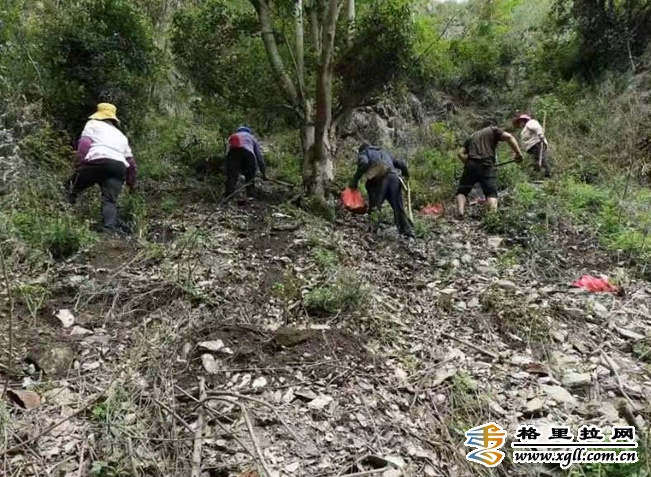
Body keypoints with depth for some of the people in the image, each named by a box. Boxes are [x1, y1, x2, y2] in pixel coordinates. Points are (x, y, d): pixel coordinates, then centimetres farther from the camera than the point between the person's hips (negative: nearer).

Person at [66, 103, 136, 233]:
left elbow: (84, 143, 3)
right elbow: (130, 161, 31)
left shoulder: (93, 124, 23)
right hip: (119, 166, 4)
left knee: (71, 188, 14)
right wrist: (131, 183, 39)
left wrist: (78, 165, -1)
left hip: (97, 161, -4)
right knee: (110, 200, -4)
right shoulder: (121, 135, 36)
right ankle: (109, 230, -24)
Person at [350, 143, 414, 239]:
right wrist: (406, 175, 49)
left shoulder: (363, 153, 21)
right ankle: (408, 233, 8)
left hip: (379, 178, -5)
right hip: (393, 177, 5)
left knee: (374, 207, -3)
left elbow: (363, 163, -4)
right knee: (398, 207, 10)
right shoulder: (384, 153, 37)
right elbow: (401, 163, 32)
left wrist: (355, 180, -2)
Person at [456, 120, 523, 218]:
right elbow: (508, 137, 2)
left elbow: (461, 153, 18)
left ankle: (460, 211, -15)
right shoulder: (493, 130, 20)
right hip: (487, 166, -2)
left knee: (462, 191, 8)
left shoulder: (472, 136, 30)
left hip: (471, 165, 2)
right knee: (491, 192, -1)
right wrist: (518, 153, 1)